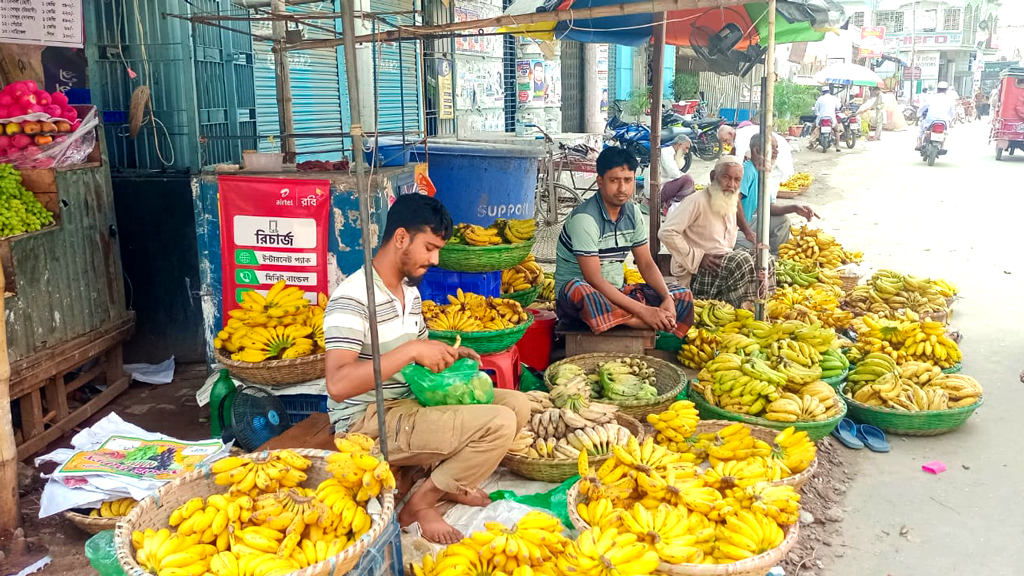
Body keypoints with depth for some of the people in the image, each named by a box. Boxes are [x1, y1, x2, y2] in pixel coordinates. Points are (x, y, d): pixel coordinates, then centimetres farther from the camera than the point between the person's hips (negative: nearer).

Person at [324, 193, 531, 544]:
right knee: (498, 424, -22)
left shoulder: (410, 289, 12)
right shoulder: (352, 298, -19)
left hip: (410, 401, 9)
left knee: (516, 404, 0)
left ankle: (427, 471, 2)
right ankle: (421, 503, -6)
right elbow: (338, 384, -30)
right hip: (367, 423, -9)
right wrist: (411, 350, -30)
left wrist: (449, 355, -1)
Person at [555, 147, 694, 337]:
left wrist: (667, 297, -13)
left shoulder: (633, 213, 3)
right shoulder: (584, 218, -19)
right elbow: (594, 280, -24)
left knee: (683, 296, -5)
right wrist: (643, 310, -27)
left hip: (616, 294, 7)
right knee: (577, 288, -41)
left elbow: (647, 264, 7)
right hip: (576, 300, -6)